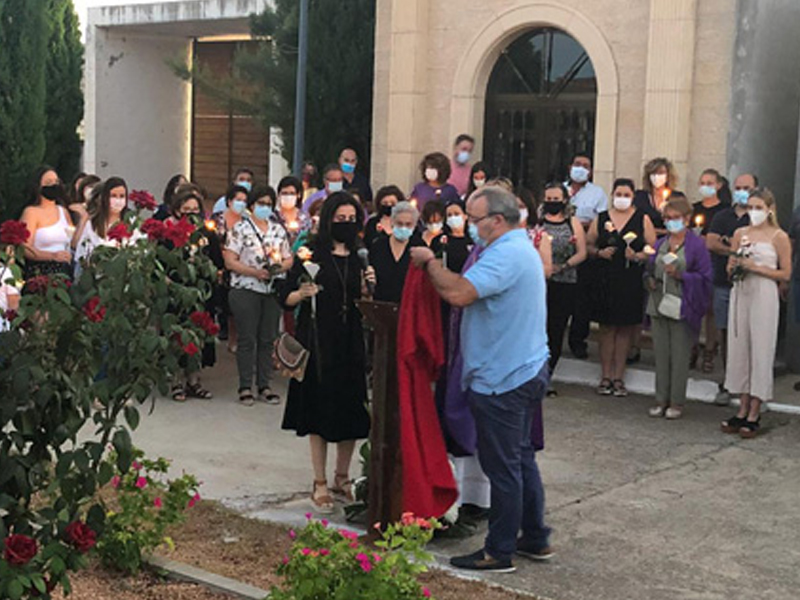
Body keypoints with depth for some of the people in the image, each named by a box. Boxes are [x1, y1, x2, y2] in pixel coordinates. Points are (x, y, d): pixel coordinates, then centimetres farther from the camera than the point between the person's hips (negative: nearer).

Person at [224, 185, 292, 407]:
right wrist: (255, 272, -17)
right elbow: (230, 262, -7)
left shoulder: (278, 230, 15)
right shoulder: (240, 229, -1)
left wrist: (280, 268, -6)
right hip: (246, 291, -4)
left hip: (273, 291, 5)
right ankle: (245, 387, 4)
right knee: (247, 340, -3)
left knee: (268, 339, 6)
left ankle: (264, 386, 13)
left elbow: (289, 259, 16)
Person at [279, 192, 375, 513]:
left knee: (352, 412, 7)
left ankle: (342, 478, 23)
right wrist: (303, 292, -23)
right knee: (320, 413, 1)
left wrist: (366, 287, -5)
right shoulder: (312, 254, -3)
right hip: (319, 344, -4)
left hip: (351, 344, 4)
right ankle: (320, 483, 12)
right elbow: (285, 299, -4)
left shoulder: (359, 258, 10)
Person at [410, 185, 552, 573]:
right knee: (520, 458, 18)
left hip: (501, 380, -11)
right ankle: (535, 538, 28)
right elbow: (472, 295, 16)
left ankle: (500, 552, 8)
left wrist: (429, 261, -17)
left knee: (502, 465, -2)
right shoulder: (523, 248, 16)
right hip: (526, 371, 11)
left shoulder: (505, 255, -20)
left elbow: (460, 293, -31)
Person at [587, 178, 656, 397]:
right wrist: (600, 252, -7)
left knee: (625, 328, 4)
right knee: (607, 328, 4)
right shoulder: (601, 219, 8)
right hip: (606, 280, 1)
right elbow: (588, 244, 11)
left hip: (631, 281, -1)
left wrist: (637, 256, -16)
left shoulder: (642, 220, 3)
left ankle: (618, 377, 12)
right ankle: (606, 376, 11)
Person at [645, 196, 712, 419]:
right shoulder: (660, 244, 14)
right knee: (661, 354, 8)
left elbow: (705, 277, -7)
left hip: (682, 307, -5)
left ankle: (676, 402, 7)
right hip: (658, 306, 5)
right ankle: (661, 400, 15)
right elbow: (650, 269, 21)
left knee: (679, 355, -1)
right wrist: (650, 280, 0)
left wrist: (680, 275, -18)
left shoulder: (697, 244, -3)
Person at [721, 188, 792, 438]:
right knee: (739, 349, 6)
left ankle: (754, 414, 4)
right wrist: (736, 266, -5)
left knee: (760, 351, -2)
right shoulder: (740, 234, 11)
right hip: (740, 294, 5)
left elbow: (785, 275, -5)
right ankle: (743, 410, 15)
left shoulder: (779, 237, -3)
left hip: (764, 295, -5)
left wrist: (756, 267, -13)